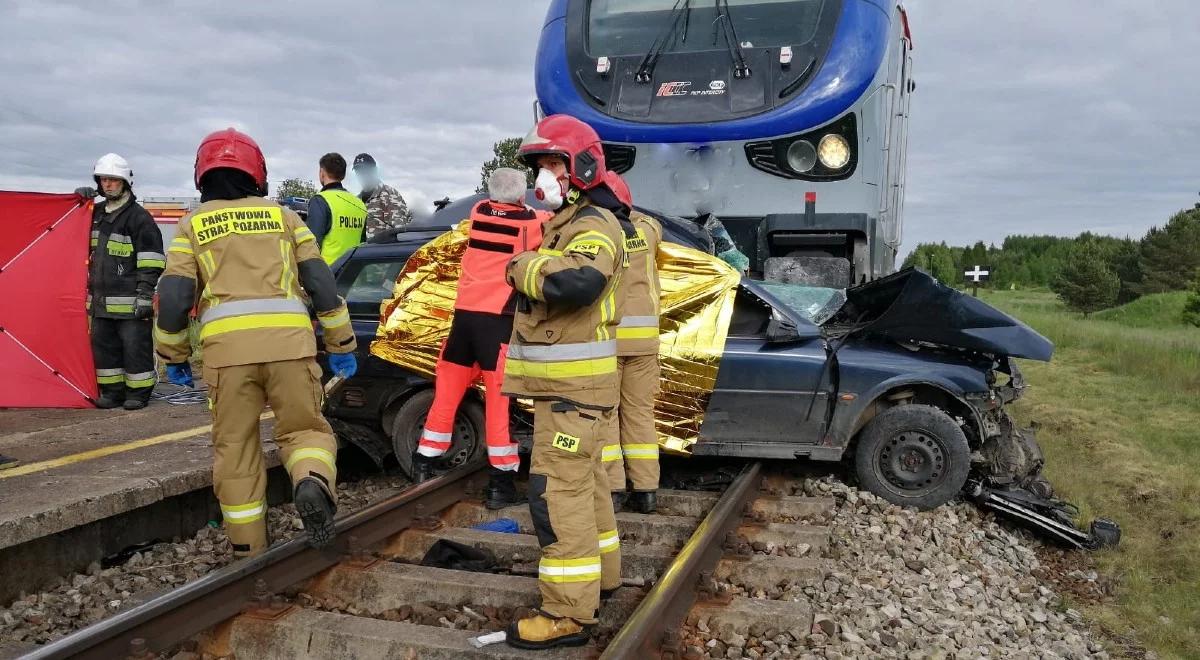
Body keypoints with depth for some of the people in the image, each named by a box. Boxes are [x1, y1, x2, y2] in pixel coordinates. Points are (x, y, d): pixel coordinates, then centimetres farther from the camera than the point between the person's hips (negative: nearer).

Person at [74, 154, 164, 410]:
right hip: (101, 300, 8)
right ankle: (112, 392, 21)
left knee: (135, 347, -1)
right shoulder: (96, 214, 14)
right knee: (103, 346, 11)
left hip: (129, 302, -8)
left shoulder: (139, 217, -9)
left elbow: (151, 260, -12)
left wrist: (145, 294, -17)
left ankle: (138, 393, 9)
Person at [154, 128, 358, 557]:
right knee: (303, 428, 12)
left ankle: (248, 549, 15)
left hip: (226, 346, 0)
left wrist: (174, 356, 21)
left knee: (235, 448, 11)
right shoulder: (283, 216, 19)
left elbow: (172, 298, 8)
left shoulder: (193, 225, 17)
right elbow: (322, 284, 14)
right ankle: (313, 482, -20)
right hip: (289, 340, 0)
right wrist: (341, 345, 19)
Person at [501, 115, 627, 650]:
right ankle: (601, 574, 34)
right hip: (564, 382, 11)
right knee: (583, 482, 19)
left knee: (557, 492, -11)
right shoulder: (567, 223, 18)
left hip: (575, 386, -11)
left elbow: (576, 281, -35)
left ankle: (568, 614, -5)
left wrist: (522, 266, -21)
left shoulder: (595, 225, -16)